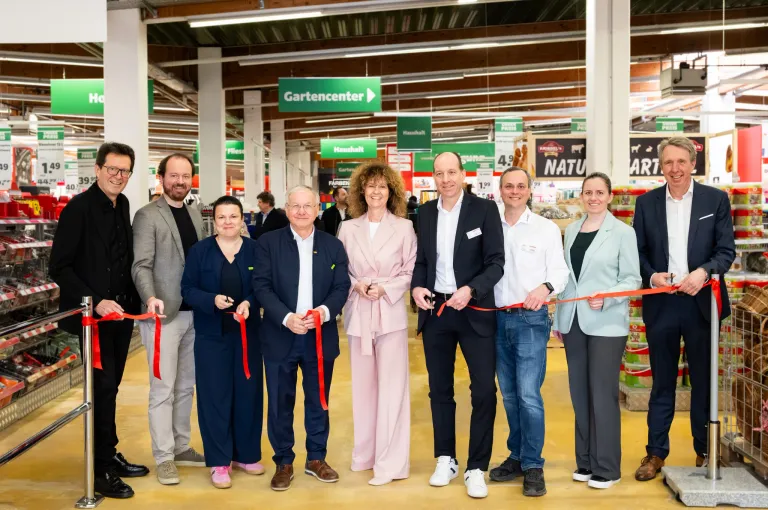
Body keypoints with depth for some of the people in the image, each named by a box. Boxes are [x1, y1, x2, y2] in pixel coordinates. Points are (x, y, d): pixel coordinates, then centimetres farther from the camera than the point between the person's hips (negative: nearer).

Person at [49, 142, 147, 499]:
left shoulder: (122, 205, 9)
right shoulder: (79, 207, -12)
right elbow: (59, 267, -15)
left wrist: (131, 299, 5)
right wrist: (96, 302, -21)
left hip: (121, 310, 6)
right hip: (94, 313, -6)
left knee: (110, 385, 14)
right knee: (103, 386, -2)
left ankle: (109, 455, 27)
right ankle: (101, 470, 10)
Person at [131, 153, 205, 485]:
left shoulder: (195, 216, 14)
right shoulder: (147, 216, -5)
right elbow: (141, 265, -14)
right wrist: (150, 297, -31)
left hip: (194, 312, 6)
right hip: (164, 314, -6)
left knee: (186, 387, 14)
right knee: (163, 389, 0)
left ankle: (182, 448, 25)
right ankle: (164, 458, 10)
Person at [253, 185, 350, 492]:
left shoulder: (333, 245, 6)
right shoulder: (268, 242, -1)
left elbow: (342, 287, 1)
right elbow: (261, 286, -8)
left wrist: (325, 311, -18)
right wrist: (287, 318, -20)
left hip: (321, 336, 2)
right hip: (280, 336, -2)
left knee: (318, 401, 12)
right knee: (280, 403, 6)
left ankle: (316, 459, 28)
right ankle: (283, 462, 22)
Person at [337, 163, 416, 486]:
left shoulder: (404, 227, -1)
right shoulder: (348, 228, 6)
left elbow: (411, 271, 0)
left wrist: (385, 288, -13)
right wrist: (356, 285, -10)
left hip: (390, 313, -3)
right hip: (358, 313, 3)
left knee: (391, 386, -1)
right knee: (363, 385, 11)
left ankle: (390, 462, 7)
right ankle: (365, 453, 25)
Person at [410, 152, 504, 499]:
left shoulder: (485, 209, -4)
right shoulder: (425, 212, 8)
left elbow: (496, 262, -8)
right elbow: (420, 259, 11)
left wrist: (470, 289, -23)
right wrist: (417, 286, -8)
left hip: (473, 310, -3)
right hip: (434, 309, 4)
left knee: (484, 390, -1)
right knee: (439, 389, 12)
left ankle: (476, 468, 13)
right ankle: (446, 460, 28)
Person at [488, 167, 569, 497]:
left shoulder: (547, 228, 1)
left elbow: (560, 271, -4)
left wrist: (545, 287, -24)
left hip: (531, 319, -3)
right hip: (498, 318, 3)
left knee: (529, 394, -8)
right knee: (509, 394, 12)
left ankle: (533, 465, 5)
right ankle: (517, 456, 25)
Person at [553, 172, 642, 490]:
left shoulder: (623, 232, -3)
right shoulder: (571, 231, 11)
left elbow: (632, 279, -4)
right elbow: (566, 276, 12)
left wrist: (606, 298, -20)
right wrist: (558, 318, 11)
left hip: (607, 324, -5)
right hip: (574, 321, 5)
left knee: (603, 394, -2)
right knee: (580, 393, 9)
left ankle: (607, 467, 11)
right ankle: (585, 461, 21)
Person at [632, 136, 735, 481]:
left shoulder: (716, 199, 2)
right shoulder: (646, 203, 6)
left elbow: (727, 250, -2)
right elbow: (638, 251, 6)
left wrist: (703, 272, -20)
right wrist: (651, 275, -13)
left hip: (701, 302, -1)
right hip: (661, 304, 1)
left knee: (704, 382, 10)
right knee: (662, 383, 9)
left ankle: (705, 452, 25)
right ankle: (656, 453, 18)